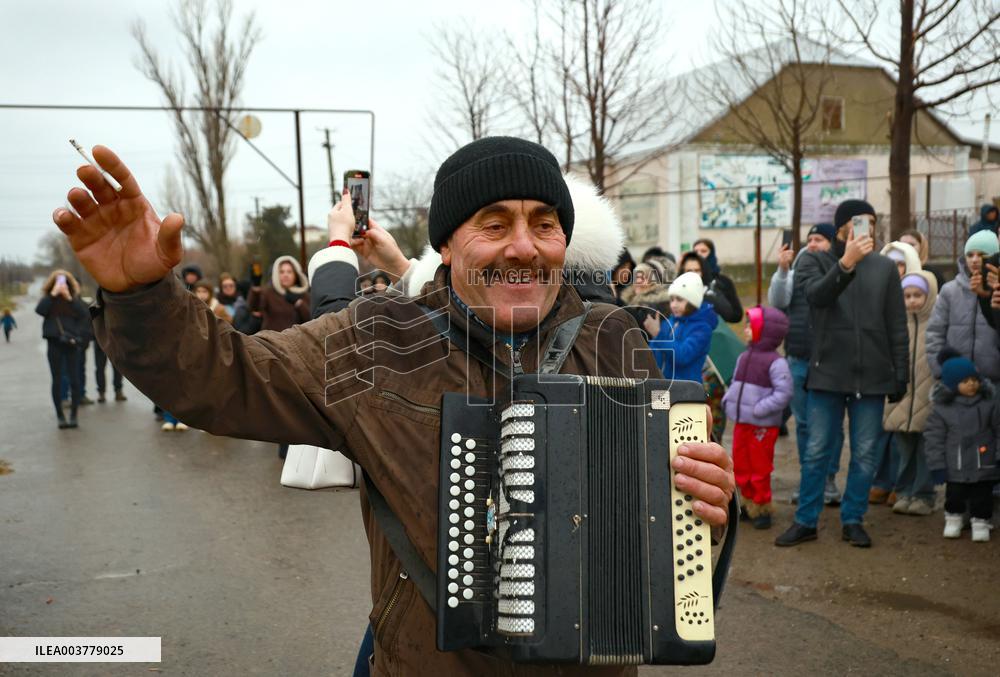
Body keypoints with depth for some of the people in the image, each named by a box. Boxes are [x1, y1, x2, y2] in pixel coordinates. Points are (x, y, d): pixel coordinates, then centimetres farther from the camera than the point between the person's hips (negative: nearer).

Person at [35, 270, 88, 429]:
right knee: (57, 380, 3)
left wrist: (69, 298, -10)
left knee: (74, 380, -3)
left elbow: (84, 315, -7)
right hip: (54, 343, 0)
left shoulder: (74, 299, 8)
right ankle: (60, 416, 8)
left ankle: (73, 415, 3)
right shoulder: (48, 299, 8)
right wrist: (53, 294, -13)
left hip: (71, 344, 0)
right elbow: (40, 310, -12)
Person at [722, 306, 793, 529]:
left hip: (762, 426, -7)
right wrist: (728, 399, 4)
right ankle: (748, 504, 28)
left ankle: (761, 508, 18)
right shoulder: (744, 357, 10)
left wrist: (760, 409, -23)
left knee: (760, 469, 3)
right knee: (740, 467, 14)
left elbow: (784, 393, -19)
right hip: (741, 422, 7)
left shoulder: (775, 362, -15)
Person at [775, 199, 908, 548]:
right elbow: (817, 295, -20)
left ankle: (853, 520, 21)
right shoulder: (814, 261, 2)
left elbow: (897, 327, 8)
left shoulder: (885, 267, 7)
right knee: (816, 453, 4)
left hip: (872, 377, 2)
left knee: (865, 454, 8)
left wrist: (901, 375, 4)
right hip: (827, 375, -2)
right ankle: (805, 521, 15)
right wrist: (846, 263, -33)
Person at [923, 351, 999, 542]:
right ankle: (953, 519, 33)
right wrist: (937, 466, -7)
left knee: (982, 497, 8)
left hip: (984, 467, 1)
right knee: (954, 496, 12)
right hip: (955, 468, -1)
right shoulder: (941, 408, -8)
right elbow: (933, 438, -5)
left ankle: (981, 521, 25)